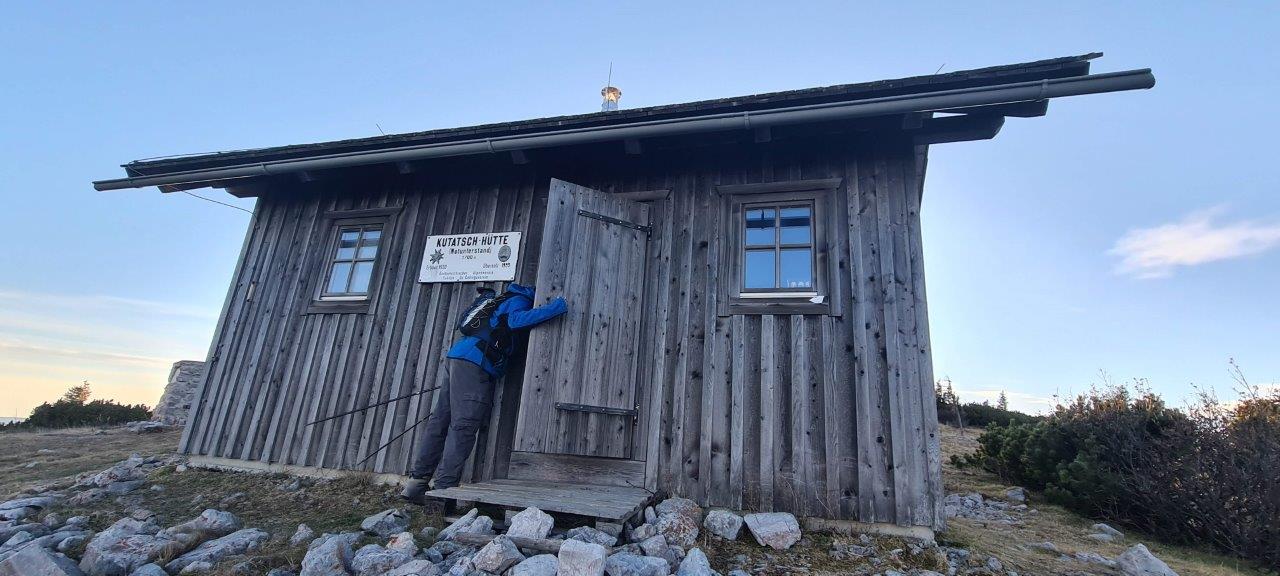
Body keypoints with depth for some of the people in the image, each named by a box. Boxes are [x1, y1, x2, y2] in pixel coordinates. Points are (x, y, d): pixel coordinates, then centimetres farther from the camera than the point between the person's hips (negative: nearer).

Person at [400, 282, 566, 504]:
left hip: (456, 357, 9)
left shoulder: (503, 299, 28)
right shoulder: (519, 300, 2)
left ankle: (416, 484, 10)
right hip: (473, 363, -9)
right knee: (463, 427, -10)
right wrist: (556, 307, -17)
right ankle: (444, 489, -12)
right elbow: (515, 320, -18)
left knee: (440, 422, 7)